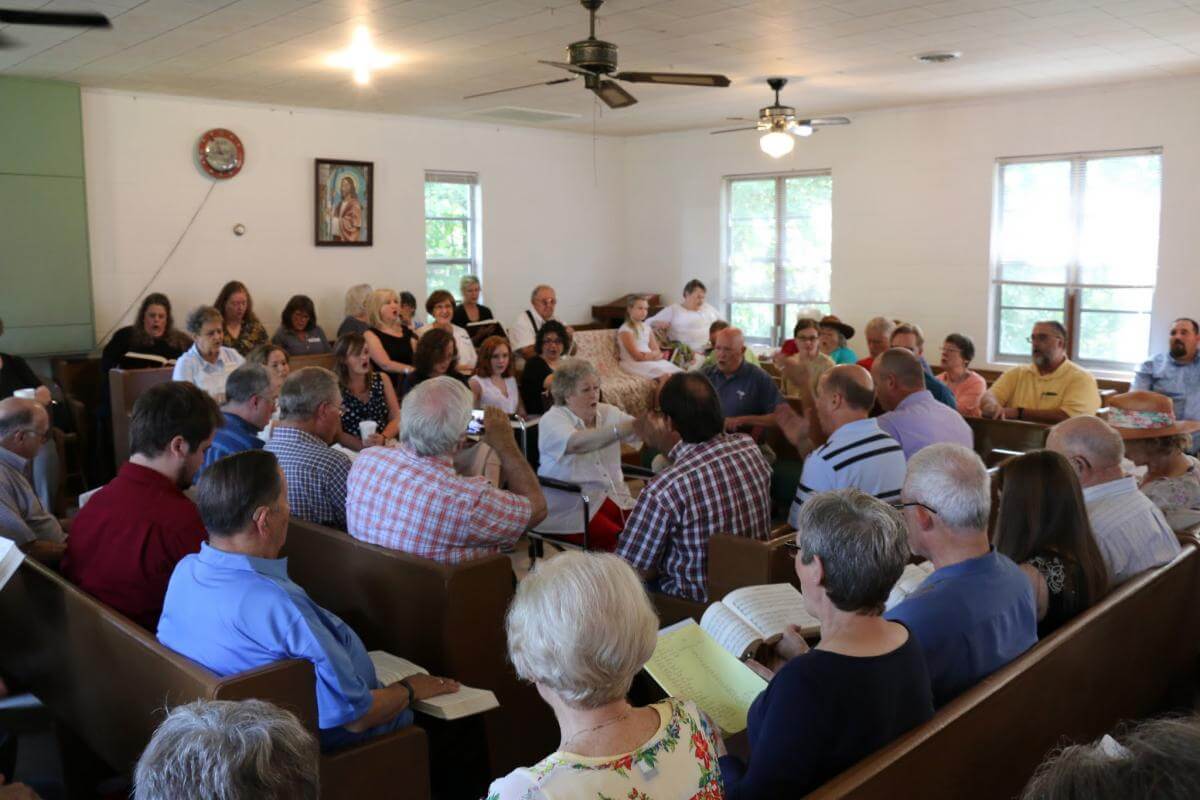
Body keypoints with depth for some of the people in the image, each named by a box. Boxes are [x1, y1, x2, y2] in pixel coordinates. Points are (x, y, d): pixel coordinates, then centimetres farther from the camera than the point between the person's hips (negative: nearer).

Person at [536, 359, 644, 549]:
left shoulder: (608, 412, 10)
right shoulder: (551, 420, -9)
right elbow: (576, 443, -30)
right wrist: (622, 429, -41)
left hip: (614, 497, 6)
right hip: (570, 508, -6)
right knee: (616, 539, -27)